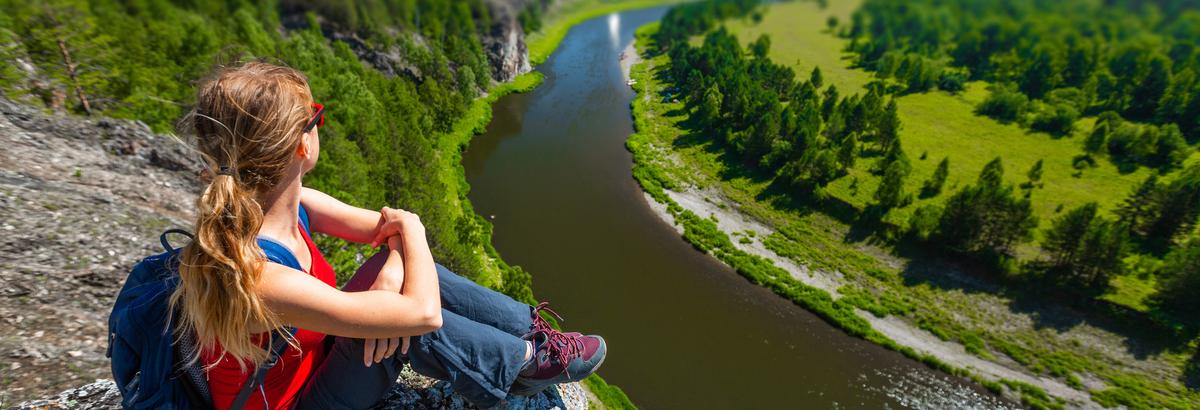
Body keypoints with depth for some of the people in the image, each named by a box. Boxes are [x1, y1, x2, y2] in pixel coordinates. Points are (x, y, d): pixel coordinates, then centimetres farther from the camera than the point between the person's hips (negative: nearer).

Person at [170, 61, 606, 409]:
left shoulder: (295, 202, -15)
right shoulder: (257, 279, -39)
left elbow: (394, 226, -5)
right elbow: (424, 312, -37)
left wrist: (390, 275, -27)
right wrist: (409, 228, -20)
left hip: (318, 352, 7)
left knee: (405, 266, -11)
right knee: (409, 317, -28)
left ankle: (533, 330, 0)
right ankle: (527, 361, -3)